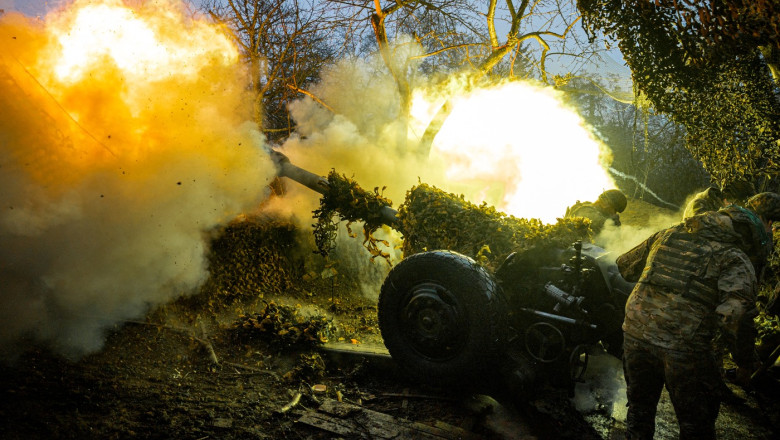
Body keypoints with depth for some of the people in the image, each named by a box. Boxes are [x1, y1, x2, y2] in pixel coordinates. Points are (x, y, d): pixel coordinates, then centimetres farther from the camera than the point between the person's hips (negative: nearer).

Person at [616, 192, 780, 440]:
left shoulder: (667, 235, 12)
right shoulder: (736, 260, -3)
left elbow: (625, 266, 22)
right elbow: (735, 316, -18)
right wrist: (746, 362, -4)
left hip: (635, 335, 5)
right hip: (683, 351, -4)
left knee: (639, 410, 25)